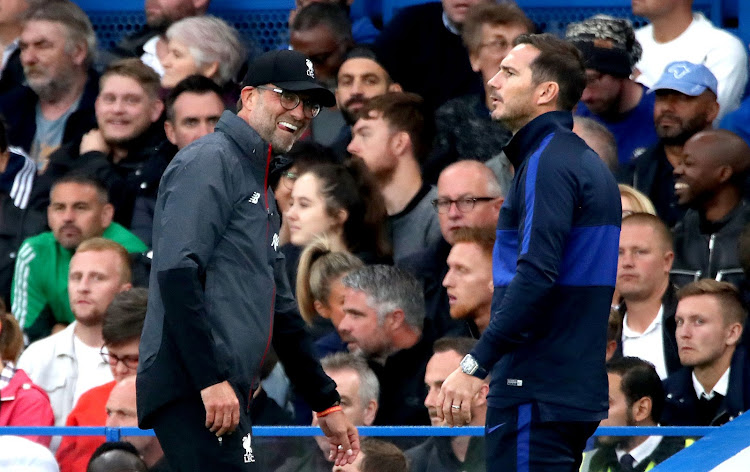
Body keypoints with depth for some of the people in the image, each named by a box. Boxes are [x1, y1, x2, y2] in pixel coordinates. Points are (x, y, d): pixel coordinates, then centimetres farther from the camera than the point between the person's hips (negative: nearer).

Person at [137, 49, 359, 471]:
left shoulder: (261, 191, 27)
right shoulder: (210, 160, -4)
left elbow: (279, 310, 33)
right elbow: (176, 272, -17)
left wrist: (326, 403, 31)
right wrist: (212, 380, -22)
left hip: (225, 392, 10)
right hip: (193, 389, -10)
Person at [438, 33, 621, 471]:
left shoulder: (548, 161, -12)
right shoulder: (588, 162, 19)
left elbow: (536, 273, -23)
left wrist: (475, 366, -23)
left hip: (538, 395, -10)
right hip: (579, 388, 10)